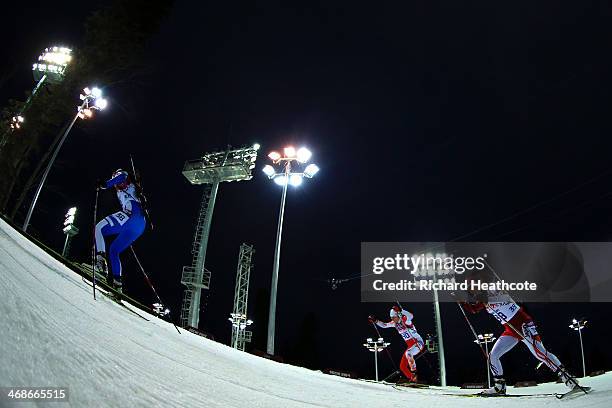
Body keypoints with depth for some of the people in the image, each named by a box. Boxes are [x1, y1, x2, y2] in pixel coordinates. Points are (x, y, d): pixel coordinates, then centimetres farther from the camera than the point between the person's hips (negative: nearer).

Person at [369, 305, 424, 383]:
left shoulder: (405, 320, -19)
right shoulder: (394, 323, 2)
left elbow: (410, 316, -42)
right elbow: (384, 325, 12)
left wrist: (400, 310, -52)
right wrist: (375, 321, -1)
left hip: (419, 343, -8)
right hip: (410, 346, 8)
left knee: (408, 353, -38)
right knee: (402, 366, 4)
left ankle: (414, 372, -21)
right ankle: (413, 380, 18)